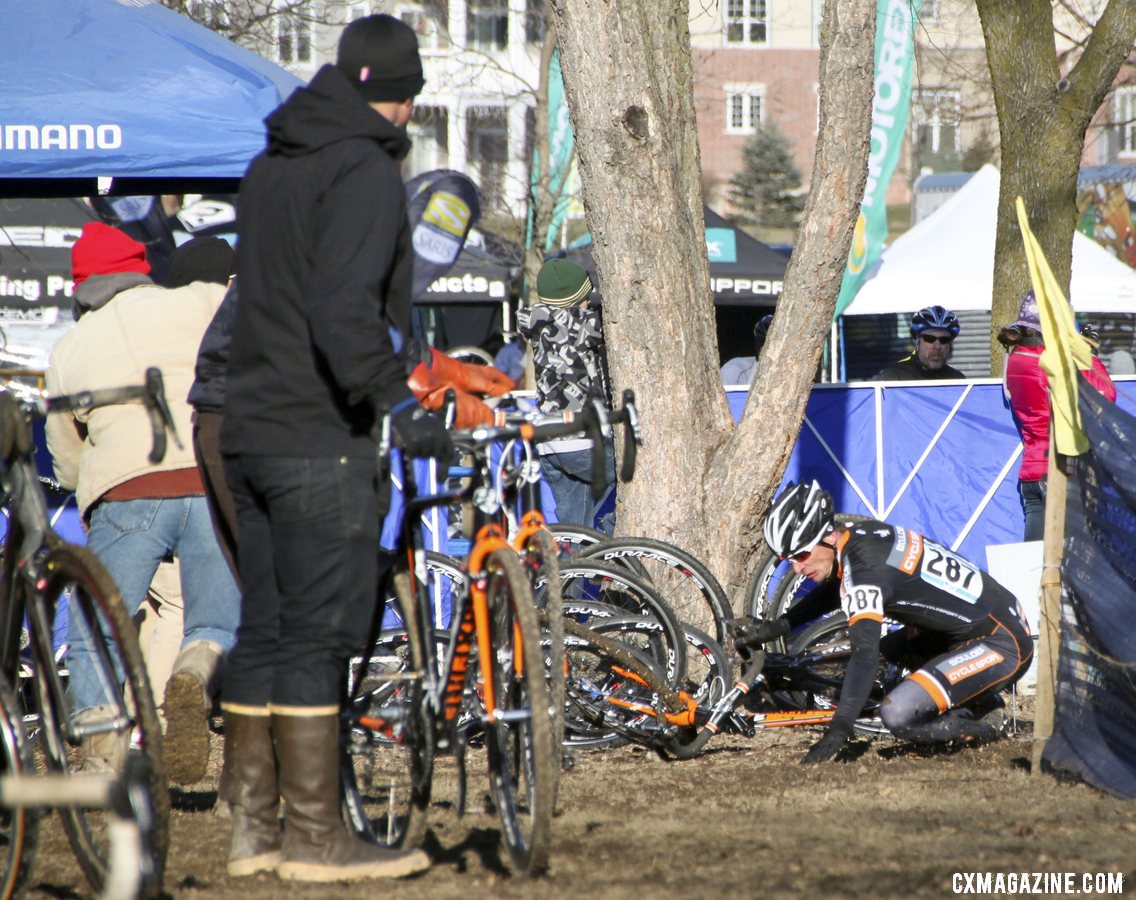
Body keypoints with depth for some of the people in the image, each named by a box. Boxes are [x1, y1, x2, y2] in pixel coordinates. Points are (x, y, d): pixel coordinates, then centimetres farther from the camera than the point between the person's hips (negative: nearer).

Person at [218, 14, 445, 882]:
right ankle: (317, 835, -5)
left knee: (265, 630, 12)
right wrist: (399, 402, -28)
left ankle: (254, 825, 15)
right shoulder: (364, 171, -12)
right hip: (321, 439, -9)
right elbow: (344, 308, -25)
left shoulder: (270, 167, 17)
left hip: (250, 433, 9)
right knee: (319, 633, -6)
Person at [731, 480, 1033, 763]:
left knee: (898, 715, -22)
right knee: (889, 651, 24)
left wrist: (838, 730, -38)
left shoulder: (861, 565, -23)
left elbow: (864, 654, -33)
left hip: (1005, 645, -10)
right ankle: (983, 701, 20)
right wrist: (775, 628, 21)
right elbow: (837, 589, 27)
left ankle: (985, 726, 0)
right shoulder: (861, 533, 5)